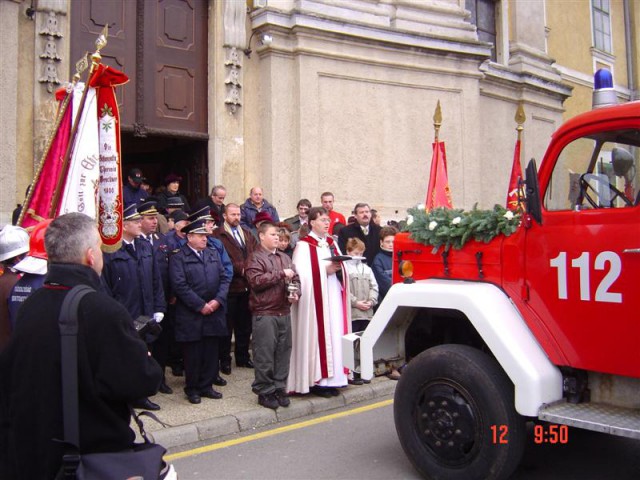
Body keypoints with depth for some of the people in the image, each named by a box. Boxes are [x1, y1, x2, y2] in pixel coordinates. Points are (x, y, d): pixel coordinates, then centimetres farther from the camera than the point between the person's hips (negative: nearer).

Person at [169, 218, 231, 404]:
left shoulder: (214, 254, 12)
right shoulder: (178, 257, -5)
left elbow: (225, 278, 7)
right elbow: (180, 285, -14)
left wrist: (217, 300, -8)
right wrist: (201, 305, -15)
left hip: (214, 313, 5)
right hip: (191, 315, -5)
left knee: (211, 352, 10)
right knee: (193, 353, 5)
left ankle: (206, 385, 24)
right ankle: (192, 388, 20)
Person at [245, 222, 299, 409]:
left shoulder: (285, 258, 17)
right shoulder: (255, 258, -3)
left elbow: (295, 279, 18)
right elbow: (256, 281, -18)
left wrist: (295, 293, -3)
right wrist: (281, 274, -14)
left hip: (284, 312, 6)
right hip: (264, 313, -6)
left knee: (283, 351, 10)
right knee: (265, 354, -1)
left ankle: (279, 388, 22)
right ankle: (264, 391, 11)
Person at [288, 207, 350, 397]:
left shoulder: (332, 243, 16)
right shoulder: (304, 245, -6)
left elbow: (341, 267, 18)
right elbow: (302, 274, -14)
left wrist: (338, 268, -2)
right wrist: (325, 269, -18)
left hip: (333, 296, 7)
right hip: (315, 299, -7)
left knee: (334, 334, 6)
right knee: (317, 335, -4)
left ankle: (330, 377, 15)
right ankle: (316, 380, 5)